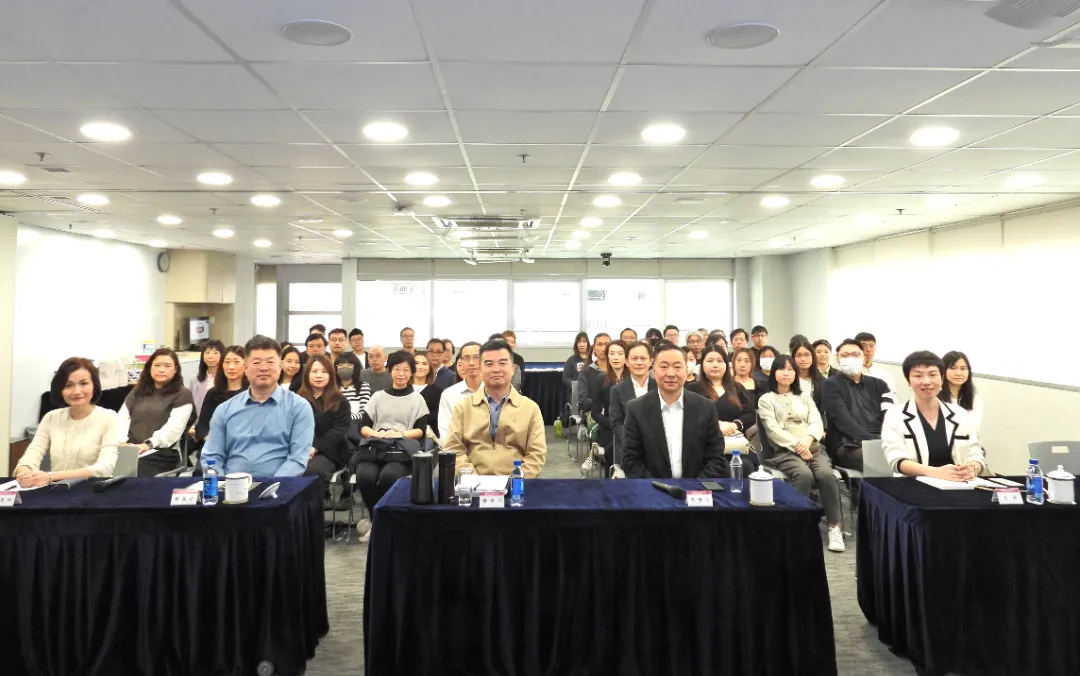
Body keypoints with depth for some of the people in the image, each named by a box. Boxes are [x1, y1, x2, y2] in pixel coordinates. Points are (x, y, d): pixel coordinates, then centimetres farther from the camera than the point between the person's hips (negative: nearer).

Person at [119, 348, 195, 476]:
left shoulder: (182, 394, 7)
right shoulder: (138, 391, 25)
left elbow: (174, 428, -6)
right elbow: (122, 418, 13)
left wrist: (148, 444, -20)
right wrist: (121, 441, -7)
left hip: (162, 453, -4)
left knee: (137, 471, -36)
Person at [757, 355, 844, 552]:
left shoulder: (804, 396, 23)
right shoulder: (766, 400, 9)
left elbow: (817, 423, 10)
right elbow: (773, 430, -4)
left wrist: (808, 439, -12)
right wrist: (796, 446, -16)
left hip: (813, 447, 3)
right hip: (784, 451, -3)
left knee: (826, 475, -29)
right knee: (804, 475, -35)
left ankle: (835, 527, -21)